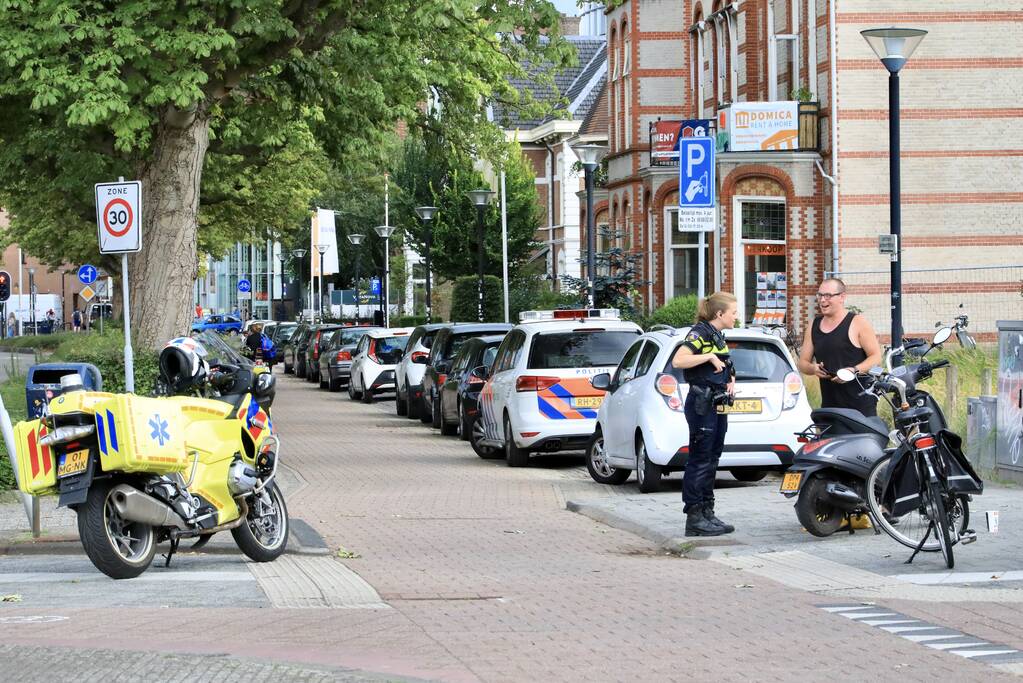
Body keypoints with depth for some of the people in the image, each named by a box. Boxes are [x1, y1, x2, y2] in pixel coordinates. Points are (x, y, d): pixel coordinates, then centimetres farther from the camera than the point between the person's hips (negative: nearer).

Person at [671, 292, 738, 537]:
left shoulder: (719, 337, 15)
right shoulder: (700, 334, -12)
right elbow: (678, 361, -27)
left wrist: (730, 381, 15)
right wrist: (709, 356, -25)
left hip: (718, 405, 9)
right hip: (702, 404, -9)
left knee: (712, 460, 11)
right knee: (700, 461, -8)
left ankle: (707, 513, 16)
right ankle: (694, 519, -7)